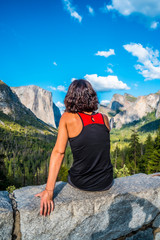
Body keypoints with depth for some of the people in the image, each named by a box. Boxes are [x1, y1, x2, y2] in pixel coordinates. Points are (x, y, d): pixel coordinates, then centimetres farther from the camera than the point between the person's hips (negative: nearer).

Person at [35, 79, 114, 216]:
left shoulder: (67, 118, -12)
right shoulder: (104, 118, -4)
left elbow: (58, 152, -17)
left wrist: (49, 191, -16)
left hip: (80, 183, -1)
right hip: (106, 184, 2)